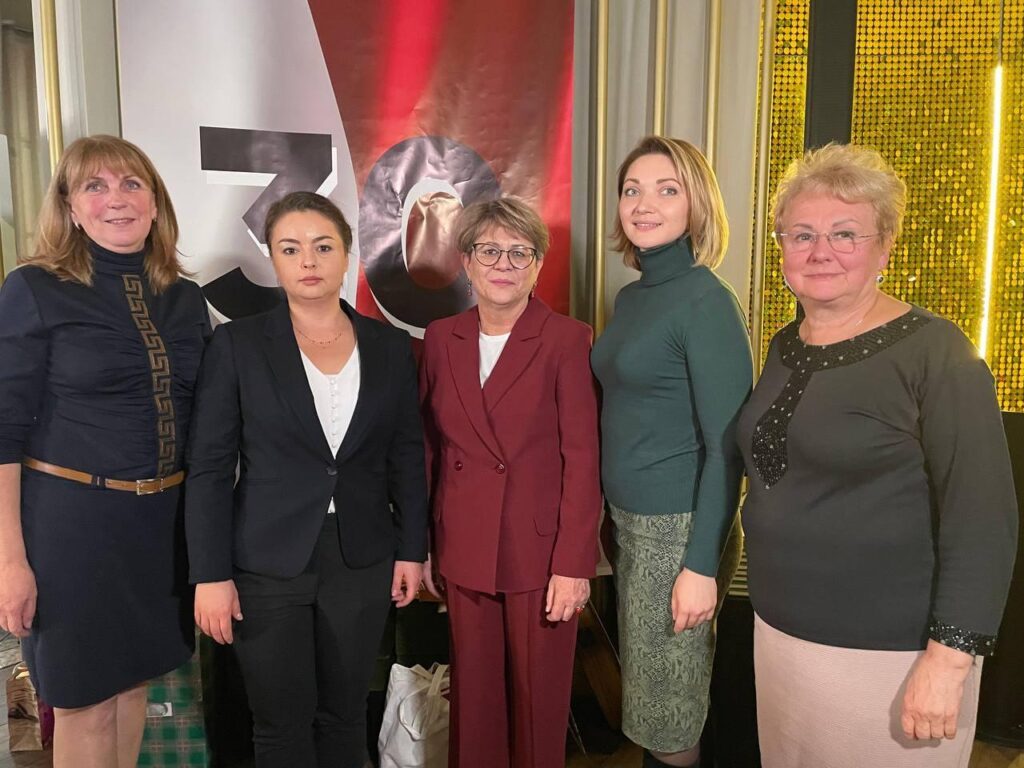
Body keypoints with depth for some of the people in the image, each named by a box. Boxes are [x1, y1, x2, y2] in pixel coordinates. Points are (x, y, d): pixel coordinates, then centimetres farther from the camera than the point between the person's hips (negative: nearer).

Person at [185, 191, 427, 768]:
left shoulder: (390, 346, 2)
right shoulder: (238, 344, -6)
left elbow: (407, 457, 6)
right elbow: (210, 467, -5)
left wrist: (412, 549, 5)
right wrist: (211, 573, -8)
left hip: (362, 561, 2)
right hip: (266, 563, -2)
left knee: (345, 713, 15)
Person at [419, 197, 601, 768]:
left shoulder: (567, 339, -8)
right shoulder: (441, 339, 4)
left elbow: (583, 458, -10)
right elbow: (429, 447, 9)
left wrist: (574, 564, -12)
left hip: (541, 550, -3)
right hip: (464, 549, 4)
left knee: (540, 696, 11)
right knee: (474, 691, 16)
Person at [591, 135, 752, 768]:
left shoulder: (706, 302, -16)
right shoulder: (633, 295, 7)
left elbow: (727, 447, -18)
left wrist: (701, 566, -19)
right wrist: (616, 519, 13)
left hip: (679, 527, -7)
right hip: (631, 520, 8)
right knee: (646, 707, 22)